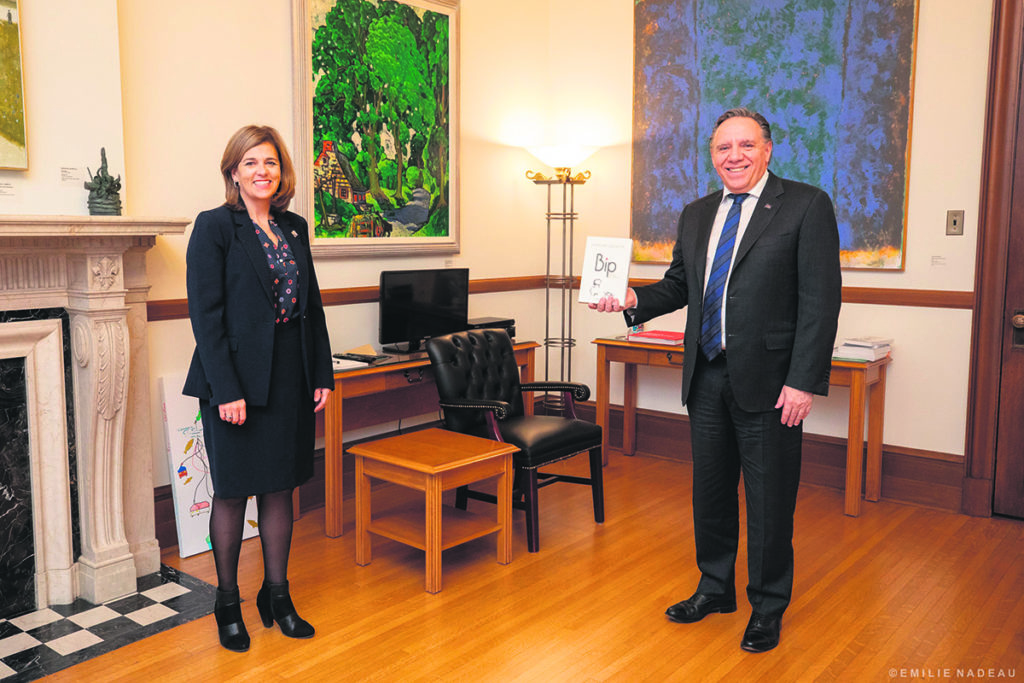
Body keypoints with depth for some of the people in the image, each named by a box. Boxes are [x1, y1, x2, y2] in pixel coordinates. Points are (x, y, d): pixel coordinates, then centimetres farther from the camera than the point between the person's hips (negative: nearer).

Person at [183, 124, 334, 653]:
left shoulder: (294, 228, 10)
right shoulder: (214, 226, -7)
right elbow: (206, 313, -12)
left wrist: (322, 374, 7)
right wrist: (226, 390, -18)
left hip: (289, 380, 5)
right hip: (237, 379, -5)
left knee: (280, 488, 13)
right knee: (232, 492, 6)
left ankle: (277, 596, 27)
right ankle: (227, 604, 23)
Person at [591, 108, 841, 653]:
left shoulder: (806, 206, -6)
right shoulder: (696, 215, 12)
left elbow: (821, 300, -11)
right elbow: (678, 285, 17)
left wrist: (804, 381, -17)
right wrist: (634, 299, -4)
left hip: (768, 381, -5)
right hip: (707, 377, 6)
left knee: (769, 500, 7)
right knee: (710, 490, 17)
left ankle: (767, 608, 27)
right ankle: (715, 588, 38)